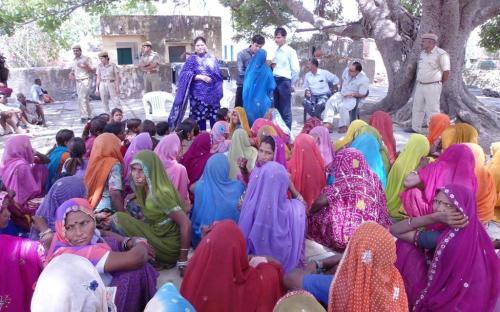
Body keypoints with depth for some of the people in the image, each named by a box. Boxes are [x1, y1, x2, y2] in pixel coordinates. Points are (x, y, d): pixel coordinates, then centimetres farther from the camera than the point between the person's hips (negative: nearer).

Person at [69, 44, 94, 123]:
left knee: (82, 98, -16)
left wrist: (85, 67, -22)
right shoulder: (74, 60, 14)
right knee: (85, 99, 10)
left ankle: (84, 117, -13)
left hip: (85, 81, -7)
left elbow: (92, 70, -5)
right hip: (77, 81, 7)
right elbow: (73, 70, 26)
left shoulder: (86, 58, -4)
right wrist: (71, 74, 4)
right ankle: (90, 115, 18)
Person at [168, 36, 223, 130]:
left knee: (215, 117, 0)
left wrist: (219, 91, 7)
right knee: (200, 117, -2)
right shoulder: (192, 59, 4)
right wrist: (200, 77, -18)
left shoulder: (212, 58, 12)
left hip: (212, 92, 2)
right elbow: (185, 74, -6)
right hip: (198, 93, -2)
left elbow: (218, 75, 14)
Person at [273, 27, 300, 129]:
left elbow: (296, 69, -8)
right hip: (276, 81, 7)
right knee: (276, 108, 11)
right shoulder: (276, 51, 12)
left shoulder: (290, 51, -7)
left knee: (285, 110, -4)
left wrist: (291, 84, -2)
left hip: (284, 81, -7)